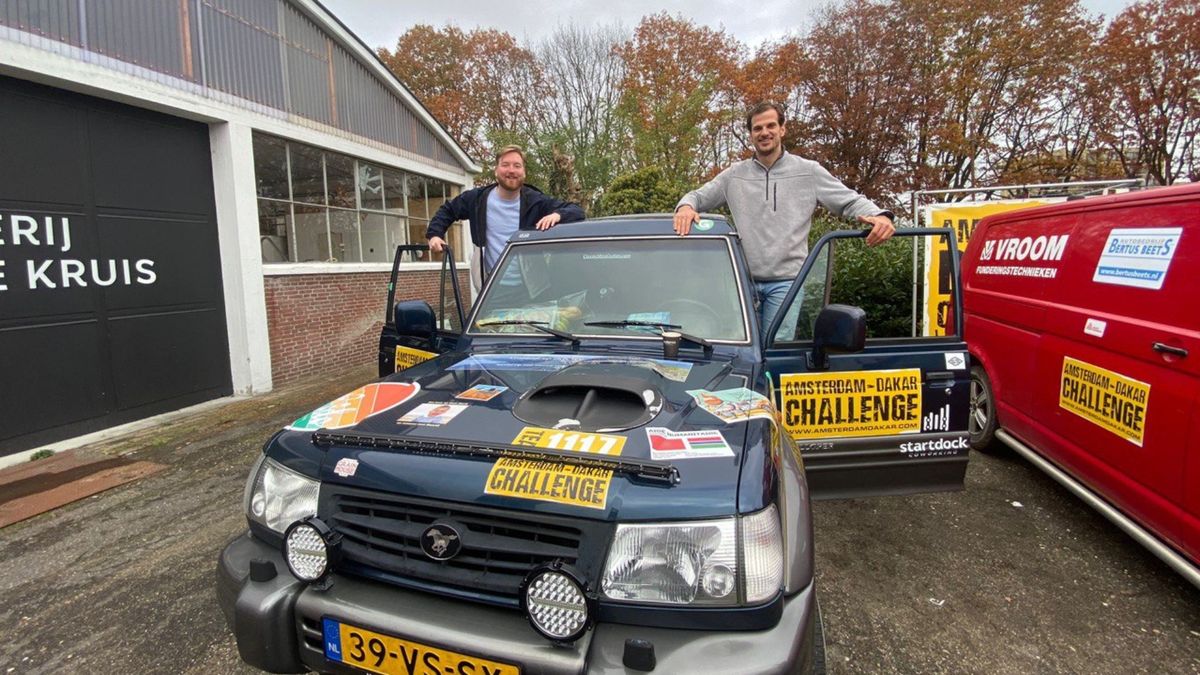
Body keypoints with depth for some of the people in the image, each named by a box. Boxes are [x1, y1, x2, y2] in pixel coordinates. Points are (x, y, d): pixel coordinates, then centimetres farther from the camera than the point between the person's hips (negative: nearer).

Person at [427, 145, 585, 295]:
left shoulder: (537, 202, -5)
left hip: (530, 291, -1)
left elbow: (577, 211, -7)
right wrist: (434, 234, 2)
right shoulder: (478, 198, 2)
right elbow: (447, 210, 18)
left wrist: (557, 215, -29)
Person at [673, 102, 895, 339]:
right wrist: (686, 206, -9)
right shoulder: (734, 175, 12)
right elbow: (698, 196, 16)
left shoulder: (808, 172, 7)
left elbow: (851, 201, 7)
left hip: (786, 281, -2)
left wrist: (879, 215, -14)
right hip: (744, 280, 2)